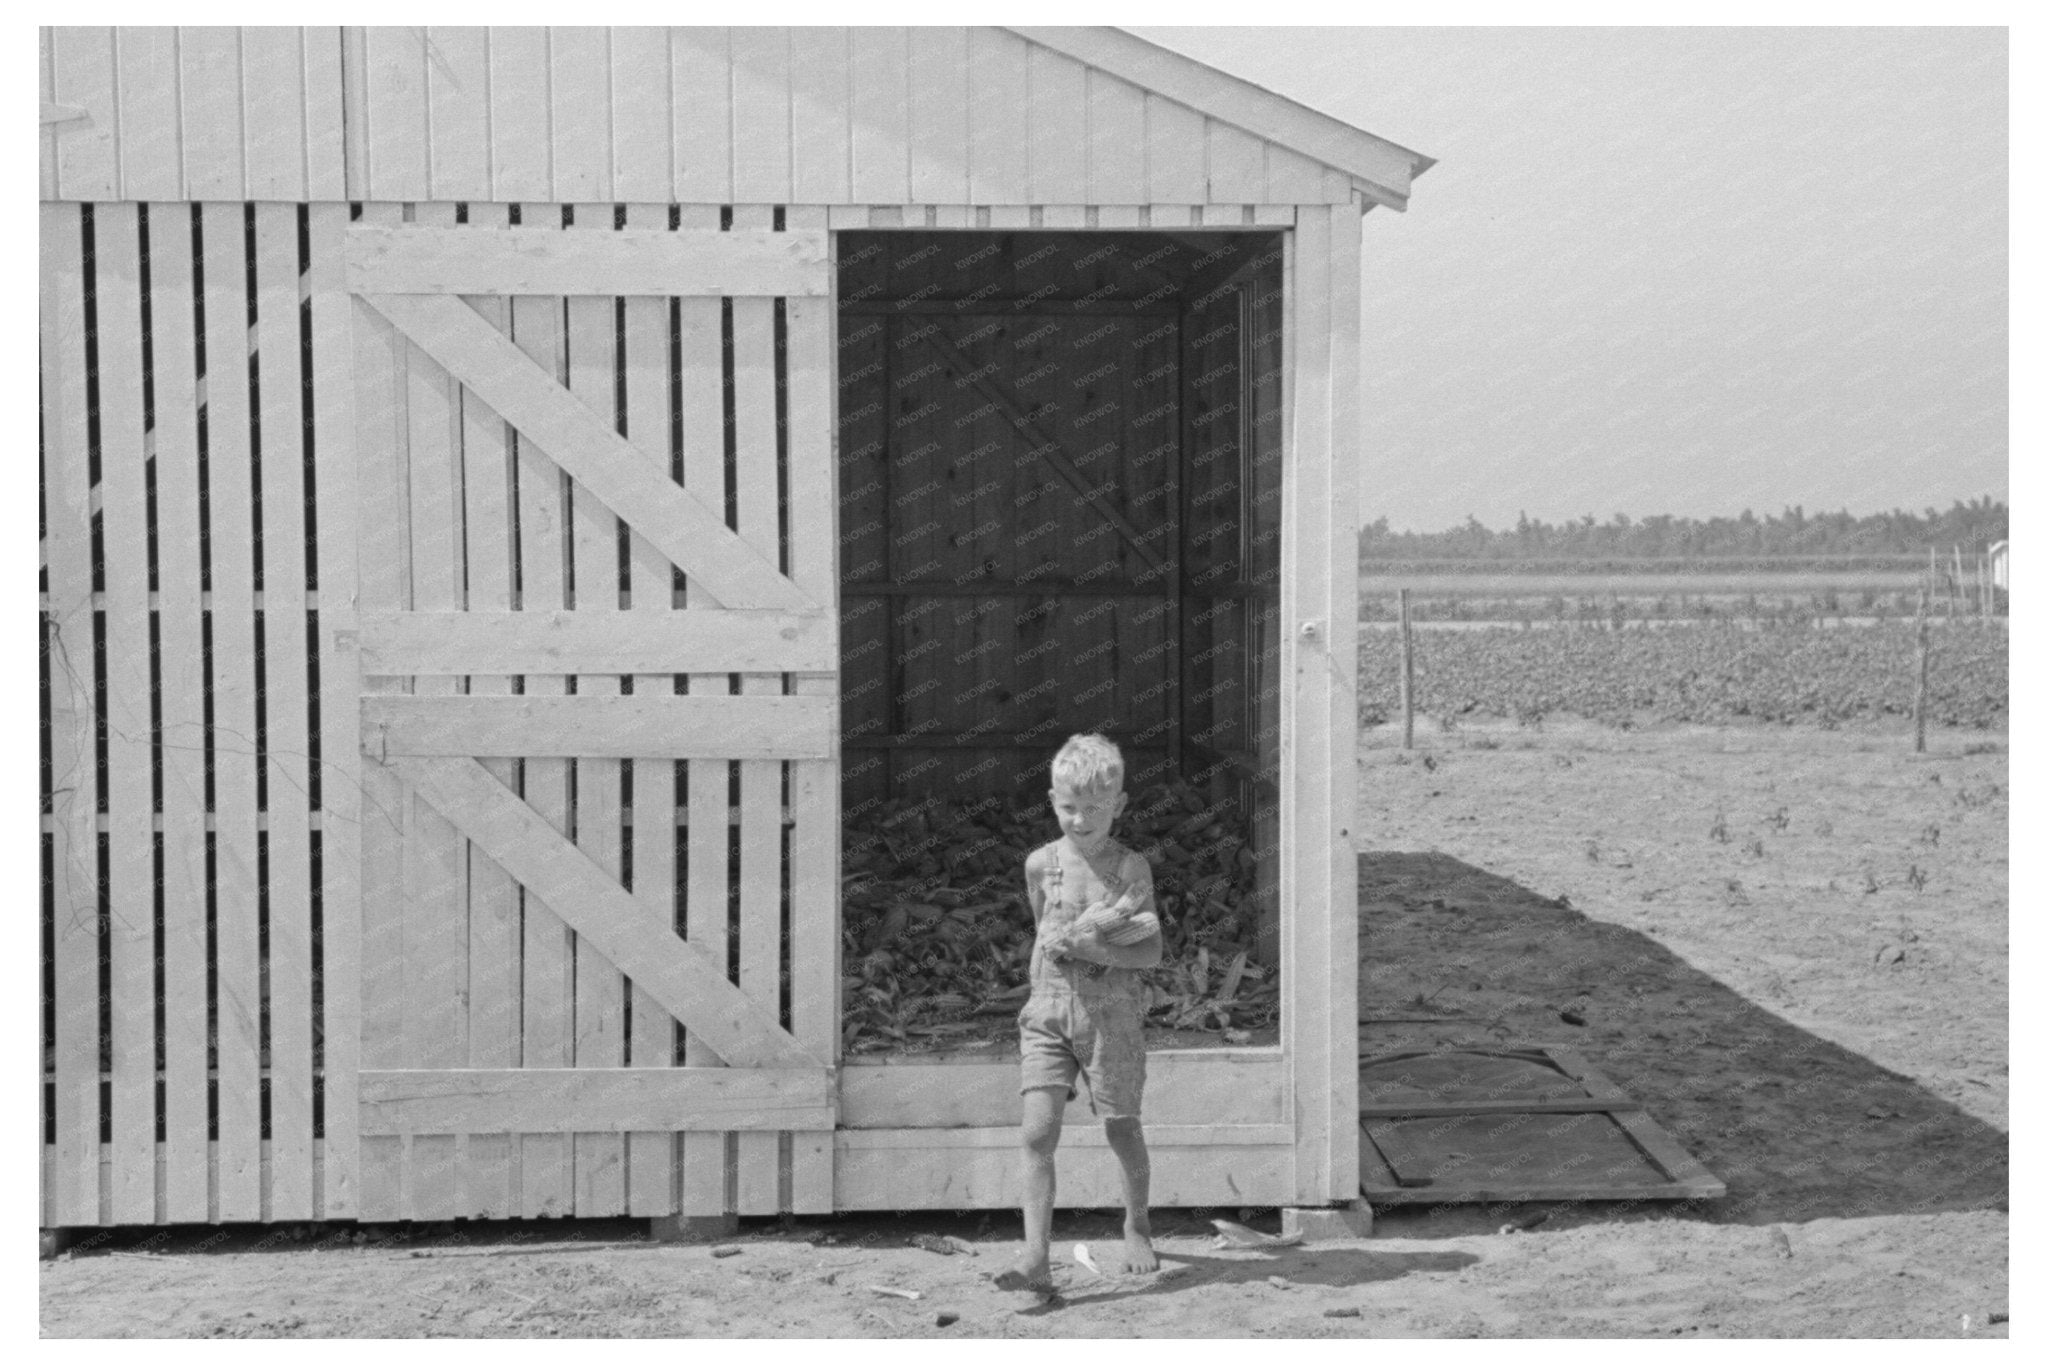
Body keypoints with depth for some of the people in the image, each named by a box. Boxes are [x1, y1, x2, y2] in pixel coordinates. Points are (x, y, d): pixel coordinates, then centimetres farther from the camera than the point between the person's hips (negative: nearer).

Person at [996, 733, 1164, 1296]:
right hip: (1049, 1011, 1)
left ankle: (1137, 1224, 37)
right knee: (1038, 1132, -11)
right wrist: (1109, 920, -9)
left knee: (1121, 1130, 10)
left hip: (1112, 1012, -1)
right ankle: (1037, 1259, -15)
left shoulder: (1131, 867, -3)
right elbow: (1050, 934, 2)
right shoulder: (1041, 864, 2)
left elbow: (1149, 952, -7)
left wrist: (1087, 945, -19)